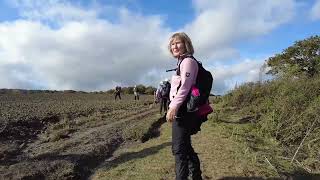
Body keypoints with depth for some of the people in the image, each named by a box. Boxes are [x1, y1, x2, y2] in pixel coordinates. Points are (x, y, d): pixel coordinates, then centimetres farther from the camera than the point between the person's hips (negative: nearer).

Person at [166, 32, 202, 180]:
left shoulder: (188, 61, -8)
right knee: (185, 146, 19)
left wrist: (174, 107, -24)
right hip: (181, 110, 10)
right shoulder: (182, 62, 20)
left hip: (183, 110, -10)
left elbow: (185, 86, -19)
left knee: (179, 148, -5)